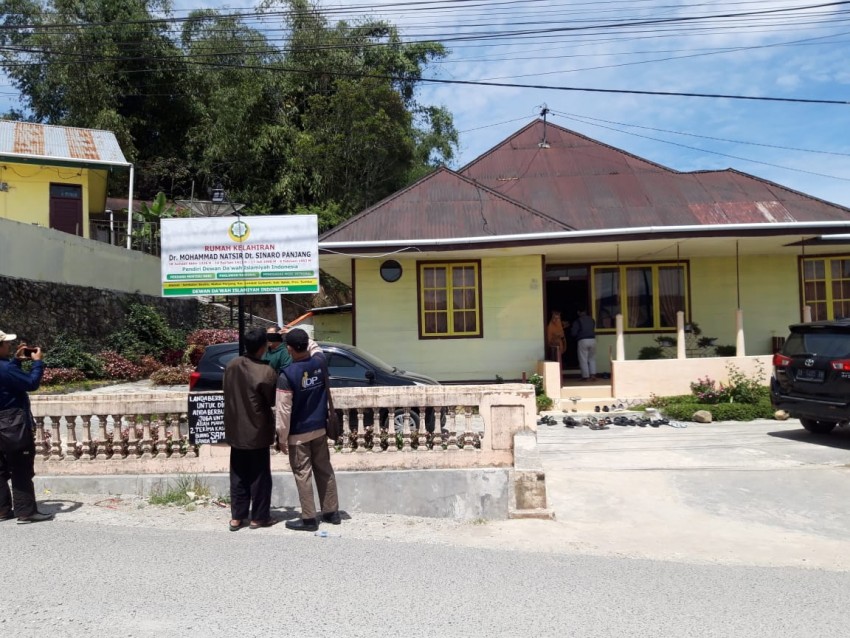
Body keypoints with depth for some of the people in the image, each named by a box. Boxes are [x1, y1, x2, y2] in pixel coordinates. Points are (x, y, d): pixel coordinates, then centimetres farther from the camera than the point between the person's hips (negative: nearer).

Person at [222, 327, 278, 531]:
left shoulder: (231, 366, -1)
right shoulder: (266, 372, -20)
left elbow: (227, 391, 10)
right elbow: (273, 401, -8)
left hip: (235, 430, 6)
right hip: (257, 432, -6)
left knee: (238, 475, 15)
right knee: (259, 476, 7)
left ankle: (236, 517, 20)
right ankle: (259, 517, 16)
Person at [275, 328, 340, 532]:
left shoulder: (287, 375, -21)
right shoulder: (320, 362, -5)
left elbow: (283, 411, -17)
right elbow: (315, 347, 21)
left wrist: (282, 437, -8)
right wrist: (298, 334, 22)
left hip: (298, 434, -6)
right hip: (320, 429, 6)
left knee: (303, 475, 4)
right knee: (324, 470, 15)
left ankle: (309, 519, 11)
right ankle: (332, 512, 25)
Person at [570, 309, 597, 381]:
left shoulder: (577, 321, -6)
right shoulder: (592, 320, 10)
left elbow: (573, 333, -7)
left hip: (582, 341, -5)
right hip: (592, 340, 5)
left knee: (583, 360, 1)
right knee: (592, 358, 14)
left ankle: (586, 377, 0)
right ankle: (593, 375, 8)